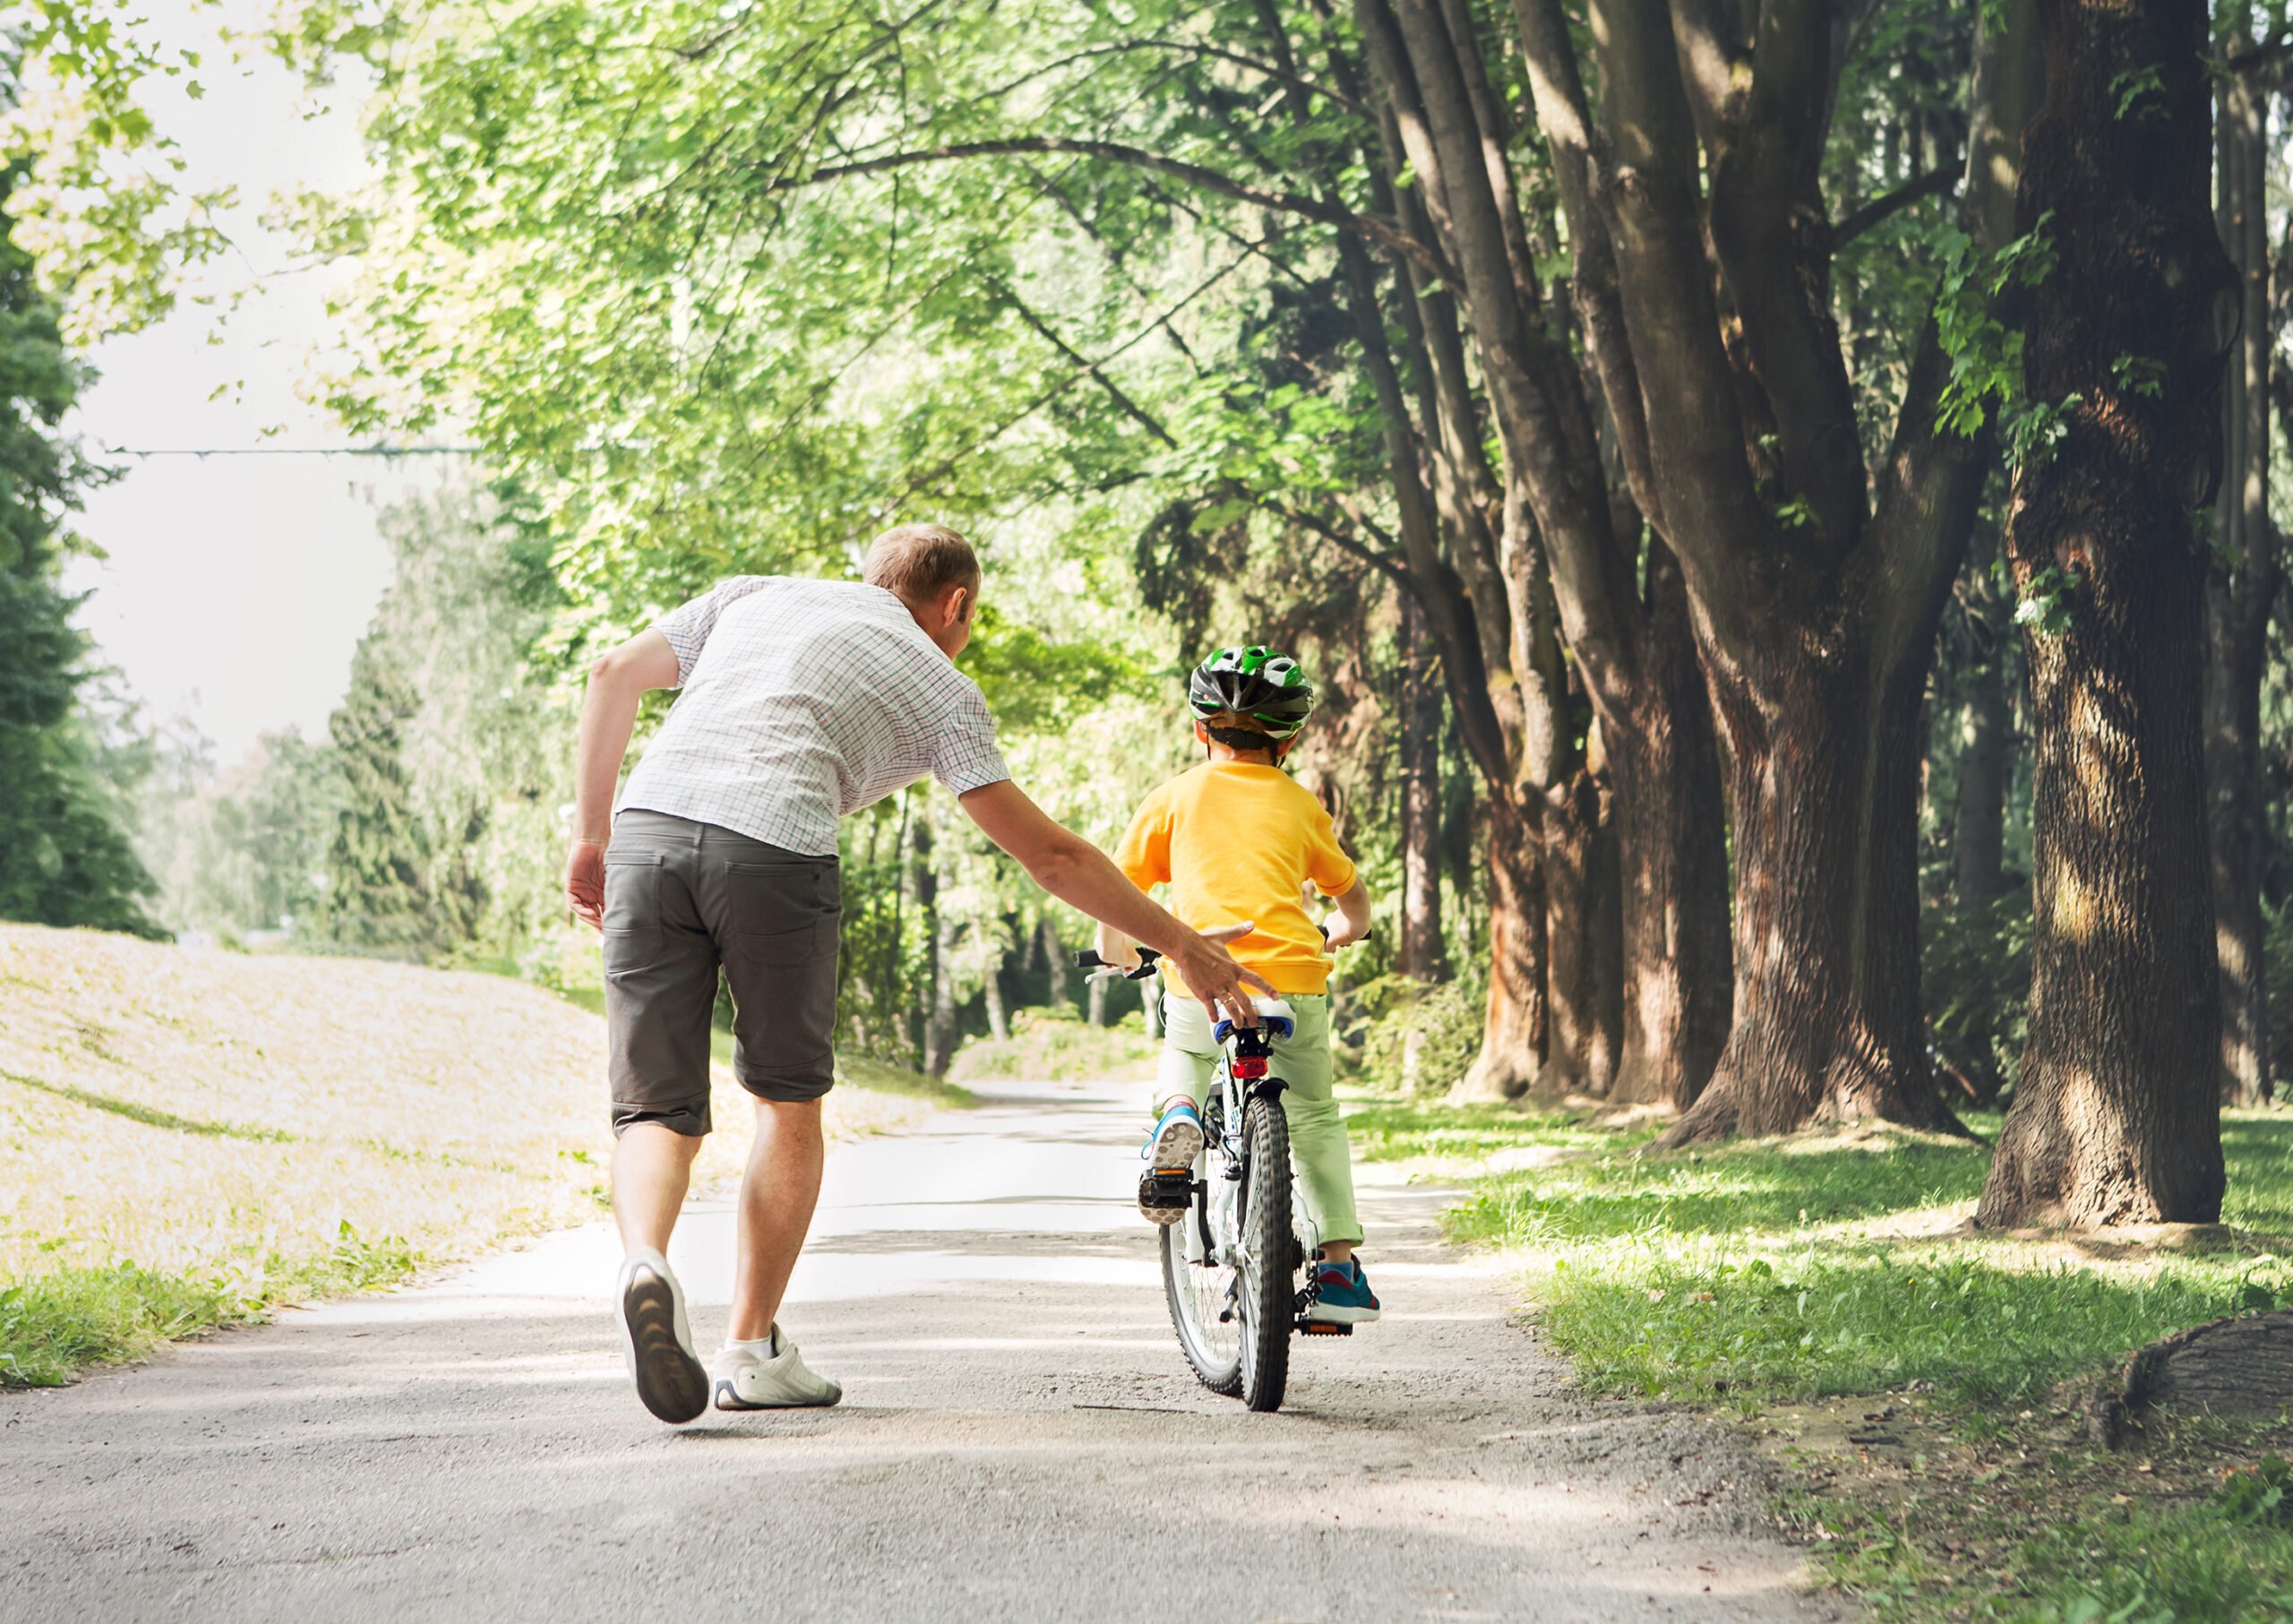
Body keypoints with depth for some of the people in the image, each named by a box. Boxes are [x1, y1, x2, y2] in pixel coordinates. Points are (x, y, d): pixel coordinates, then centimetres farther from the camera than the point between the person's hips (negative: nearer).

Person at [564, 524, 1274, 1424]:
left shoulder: (755, 596, 30)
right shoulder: (938, 684, 20)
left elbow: (612, 675, 19)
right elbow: (1049, 854, 17)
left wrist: (590, 836, 23)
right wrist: (1181, 943, 24)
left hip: (649, 826, 3)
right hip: (776, 848, -3)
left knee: (656, 1109, 7)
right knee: (789, 1101, 19)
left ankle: (645, 1262, -23)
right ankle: (752, 1348, 20)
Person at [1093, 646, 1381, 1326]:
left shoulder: (1175, 797, 12)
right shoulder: (1301, 806, 17)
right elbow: (1353, 895, 29)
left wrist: (1116, 951, 31)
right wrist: (1341, 933, 51)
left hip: (1200, 978, -1)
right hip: (1294, 982, 1)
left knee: (1183, 1058, 33)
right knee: (1314, 1117, 21)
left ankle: (1177, 1116, -1)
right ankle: (1339, 1267, 14)